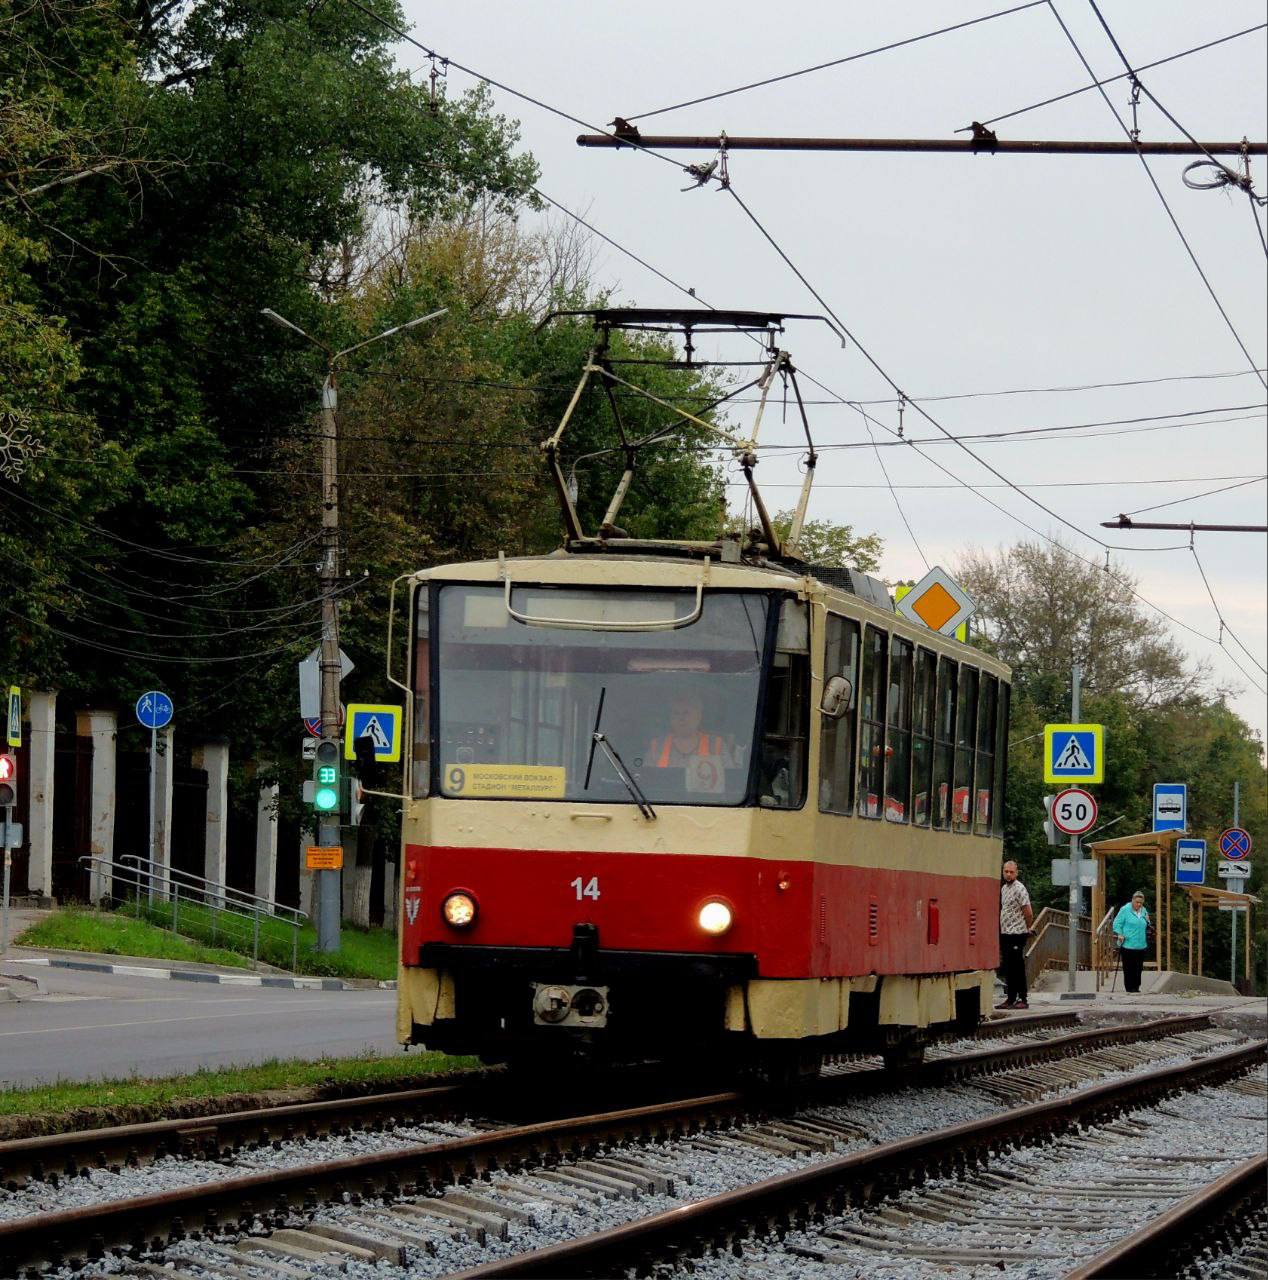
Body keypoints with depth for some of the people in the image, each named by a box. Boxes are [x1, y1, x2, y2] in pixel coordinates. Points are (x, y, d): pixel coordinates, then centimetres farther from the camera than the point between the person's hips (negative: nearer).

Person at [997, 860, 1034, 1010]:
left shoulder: (1019, 889, -12)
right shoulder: (1004, 888, 15)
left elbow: (1028, 914, -13)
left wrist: (1027, 929, 2)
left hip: (1016, 934, -8)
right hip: (1005, 934, 8)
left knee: (1017, 968, -6)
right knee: (1007, 969, 11)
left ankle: (1023, 999, -2)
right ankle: (1010, 999, 16)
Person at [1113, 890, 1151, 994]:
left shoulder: (1144, 911, 14)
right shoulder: (1125, 910, -4)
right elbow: (1117, 923, -3)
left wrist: (1147, 922, 3)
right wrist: (1119, 934, -16)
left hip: (1141, 946, 5)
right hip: (1128, 945, -5)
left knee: (1138, 968, 8)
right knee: (1129, 968, -3)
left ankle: (1136, 987, 18)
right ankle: (1129, 988, 3)